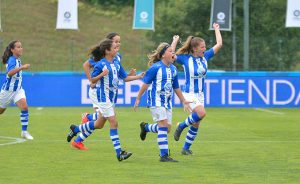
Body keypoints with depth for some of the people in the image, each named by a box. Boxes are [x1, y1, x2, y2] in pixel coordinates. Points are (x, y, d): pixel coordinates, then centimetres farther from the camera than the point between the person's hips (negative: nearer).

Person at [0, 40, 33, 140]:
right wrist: (22, 67, -45)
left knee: (24, 107, -16)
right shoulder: (12, 60, -19)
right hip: (8, 90, -6)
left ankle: (24, 131, -13)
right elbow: (9, 73, -39)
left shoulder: (18, 60, 6)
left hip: (18, 89, 6)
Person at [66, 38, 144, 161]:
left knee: (99, 124, 17)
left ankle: (76, 129, 38)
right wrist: (102, 74, -24)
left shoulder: (116, 63, 8)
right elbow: (92, 80, -8)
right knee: (113, 123, -12)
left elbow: (125, 78, 13)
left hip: (112, 97, 8)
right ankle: (119, 153, -12)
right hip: (103, 97, -8)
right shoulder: (100, 64, -13)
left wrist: (139, 76, 2)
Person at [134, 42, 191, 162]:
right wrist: (138, 99, -8)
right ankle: (164, 155, -11)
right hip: (156, 101, -7)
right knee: (163, 125, -13)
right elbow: (145, 83, -8)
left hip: (167, 102, 7)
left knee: (167, 128, 5)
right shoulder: (156, 67, -11)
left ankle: (146, 127, 33)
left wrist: (183, 101, 24)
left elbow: (176, 87, 20)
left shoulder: (173, 69, 10)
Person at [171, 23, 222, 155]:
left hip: (200, 94, 6)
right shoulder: (185, 58, -9)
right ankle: (181, 126, -6)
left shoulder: (205, 56, 3)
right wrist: (175, 42, -12)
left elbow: (219, 44, 5)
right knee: (201, 113, -29)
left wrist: (216, 30, 11)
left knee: (196, 124, 6)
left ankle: (186, 148, 19)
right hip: (189, 93, -6)